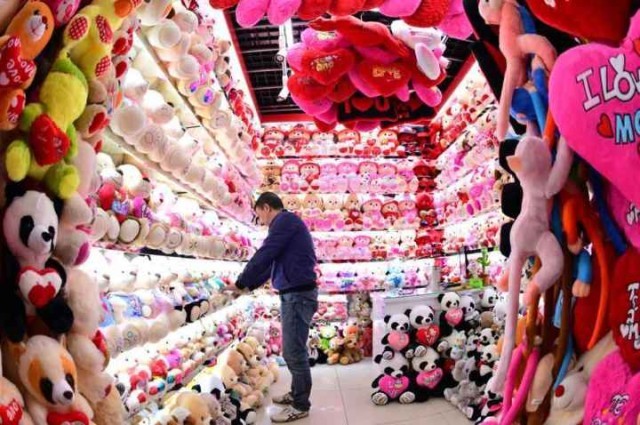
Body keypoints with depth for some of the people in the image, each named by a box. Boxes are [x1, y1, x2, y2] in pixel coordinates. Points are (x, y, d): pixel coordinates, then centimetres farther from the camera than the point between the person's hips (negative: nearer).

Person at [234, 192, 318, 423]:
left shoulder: (285, 219, -10)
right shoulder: (287, 224, 21)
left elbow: (264, 256, -14)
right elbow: (271, 262, 25)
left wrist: (241, 282, -4)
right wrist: (249, 285, 22)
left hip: (298, 294, -10)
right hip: (293, 294, 10)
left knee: (294, 351, -3)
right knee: (293, 349, 18)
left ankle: (300, 405, 8)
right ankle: (297, 393, 30)